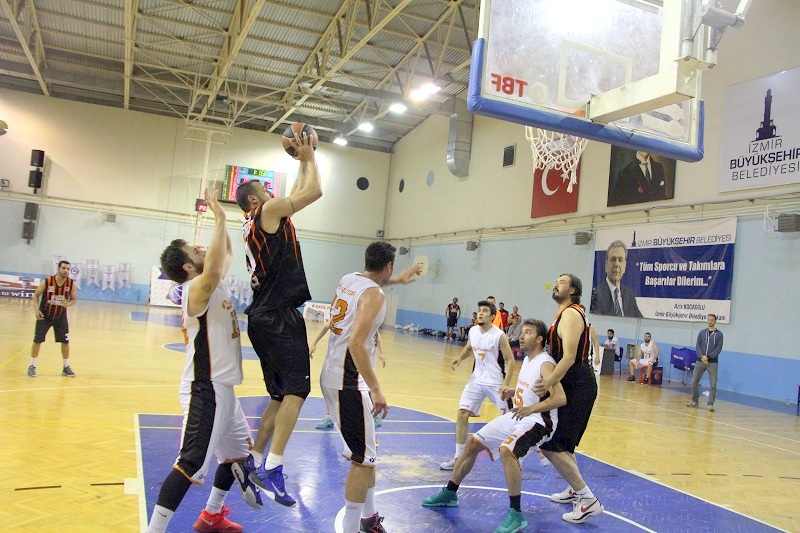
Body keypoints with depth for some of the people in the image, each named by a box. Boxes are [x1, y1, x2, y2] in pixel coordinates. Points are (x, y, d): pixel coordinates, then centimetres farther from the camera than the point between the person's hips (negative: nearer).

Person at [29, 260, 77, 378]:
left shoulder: (72, 284, -14)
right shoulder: (47, 281, -18)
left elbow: (74, 299, -2)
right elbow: (36, 295, -4)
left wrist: (69, 304, -25)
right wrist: (36, 309, -16)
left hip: (61, 316, 2)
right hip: (44, 315, -2)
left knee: (65, 341, 2)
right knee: (37, 340, 0)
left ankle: (66, 367, 15)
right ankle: (32, 366, 16)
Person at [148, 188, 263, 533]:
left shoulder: (211, 286, 11)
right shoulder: (196, 290, -16)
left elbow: (226, 256, 27)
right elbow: (213, 269, -39)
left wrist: (221, 219, 18)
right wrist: (219, 220, -31)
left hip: (221, 388, 10)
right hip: (205, 390, -10)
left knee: (238, 451, 21)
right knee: (190, 464, -11)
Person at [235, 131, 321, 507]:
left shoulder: (256, 222, 23)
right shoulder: (267, 211, -3)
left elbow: (299, 194, 34)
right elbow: (313, 192, -5)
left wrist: (303, 162, 34)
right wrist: (309, 157, 10)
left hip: (264, 316, 10)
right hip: (279, 315, -10)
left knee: (282, 394, 14)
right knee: (297, 387, -17)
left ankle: (253, 461, 18)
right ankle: (273, 466, -25)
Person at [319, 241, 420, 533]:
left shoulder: (348, 279, 8)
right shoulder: (374, 295, -17)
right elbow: (356, 343, -27)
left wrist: (398, 279, 41)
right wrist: (375, 389, -25)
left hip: (332, 377, 10)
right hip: (349, 383, -9)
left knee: (365, 454, 20)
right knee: (363, 459, 0)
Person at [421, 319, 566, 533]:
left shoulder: (545, 364, -18)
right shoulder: (527, 359, 10)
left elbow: (560, 398, -30)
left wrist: (530, 408, -38)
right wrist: (512, 392, 7)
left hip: (538, 421, -10)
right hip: (517, 416, 10)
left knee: (506, 450, -35)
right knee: (473, 443, 9)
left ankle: (516, 515, -21)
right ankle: (449, 494, 24)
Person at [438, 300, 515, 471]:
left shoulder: (499, 335, -18)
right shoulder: (473, 331, 0)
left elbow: (510, 360, -14)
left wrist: (506, 385, -23)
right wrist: (460, 358, 0)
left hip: (496, 383, -5)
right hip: (476, 380, 5)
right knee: (462, 414, -3)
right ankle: (458, 457, 7)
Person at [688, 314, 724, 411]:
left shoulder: (719, 334, 3)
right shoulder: (702, 333, 10)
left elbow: (719, 348, -4)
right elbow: (697, 346, 3)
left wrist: (708, 357, -15)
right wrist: (702, 356, -14)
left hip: (713, 362, -2)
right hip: (700, 361, 2)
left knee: (713, 384, -6)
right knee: (694, 382, 4)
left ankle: (710, 404, 1)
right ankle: (694, 401, 18)